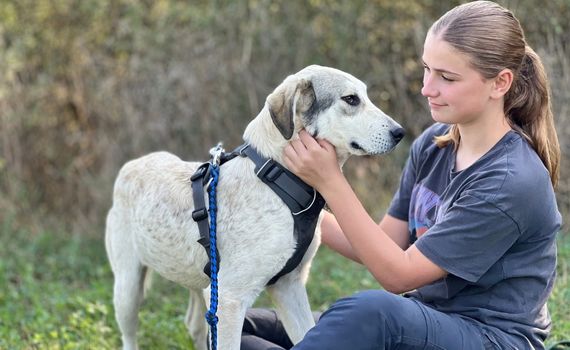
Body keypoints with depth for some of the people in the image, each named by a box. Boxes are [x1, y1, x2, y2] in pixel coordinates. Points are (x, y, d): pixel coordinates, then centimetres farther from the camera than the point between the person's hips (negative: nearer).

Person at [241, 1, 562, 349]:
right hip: (425, 320, 8)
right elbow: (385, 246, 7)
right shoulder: (433, 144, 4)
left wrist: (330, 182, -21)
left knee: (371, 310, -39)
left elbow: (399, 274, -18)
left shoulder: (513, 182, -21)